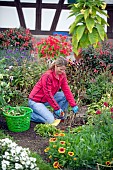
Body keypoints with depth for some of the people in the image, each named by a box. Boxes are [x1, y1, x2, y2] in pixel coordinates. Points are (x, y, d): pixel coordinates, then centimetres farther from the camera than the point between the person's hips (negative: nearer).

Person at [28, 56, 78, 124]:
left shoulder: (62, 75, -2)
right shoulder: (47, 76, -26)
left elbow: (66, 90, -4)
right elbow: (48, 94, -24)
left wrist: (74, 105, -11)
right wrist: (57, 108, -21)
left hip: (47, 99, 8)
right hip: (35, 101, -8)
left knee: (65, 96, -5)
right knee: (50, 120, -21)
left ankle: (57, 115, 7)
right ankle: (30, 114, -1)